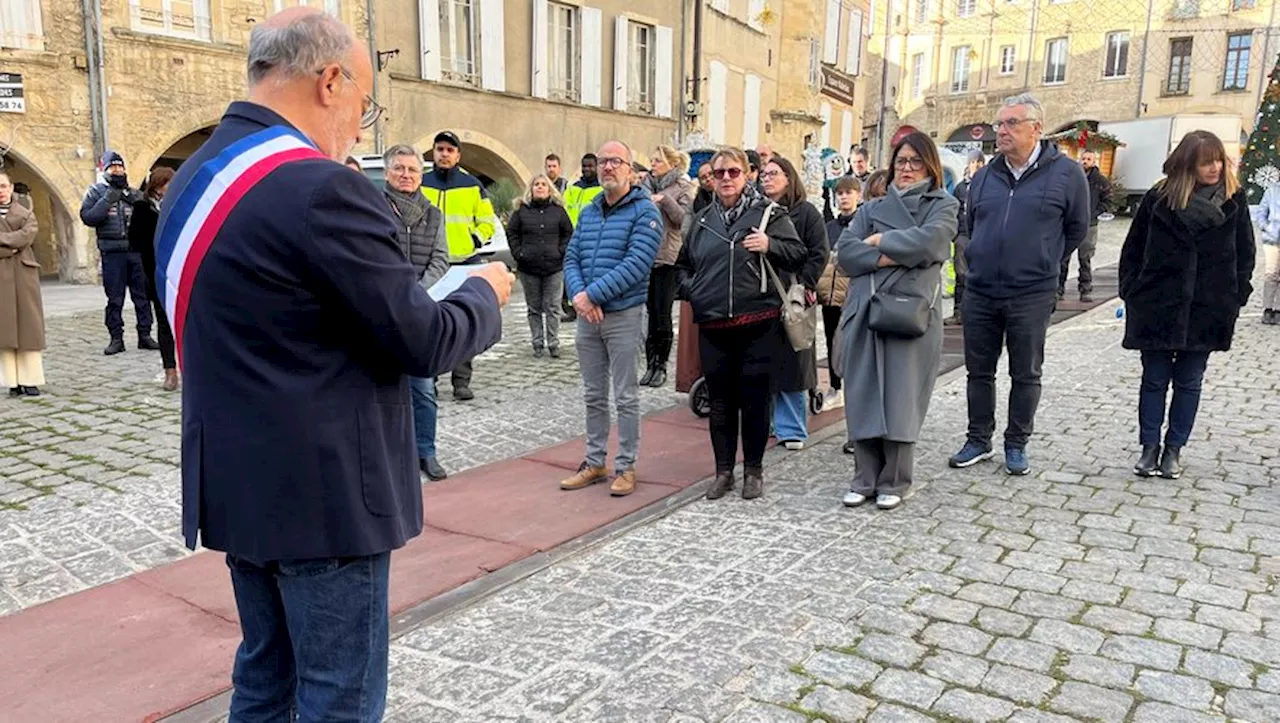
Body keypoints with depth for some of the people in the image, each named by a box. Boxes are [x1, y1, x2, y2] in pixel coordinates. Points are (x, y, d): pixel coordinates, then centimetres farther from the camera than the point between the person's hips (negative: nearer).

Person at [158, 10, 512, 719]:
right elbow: (423, 343, -19)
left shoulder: (193, 178, 8)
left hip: (238, 484, 9)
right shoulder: (323, 188, -21)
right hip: (320, 493, -9)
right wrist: (484, 292, 1)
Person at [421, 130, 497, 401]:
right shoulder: (420, 184, 6)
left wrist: (474, 241, -6)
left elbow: (487, 221, 9)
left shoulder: (472, 185, 6)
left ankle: (461, 381, 9)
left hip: (465, 263, 0)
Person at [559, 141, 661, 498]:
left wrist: (592, 294, -21)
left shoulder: (645, 212, -8)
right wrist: (578, 296, -12)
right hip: (587, 316, 6)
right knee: (594, 396, 14)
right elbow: (571, 258, 7)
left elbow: (636, 264, -19)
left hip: (623, 316, -6)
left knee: (625, 397, 2)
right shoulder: (588, 212, 12)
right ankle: (594, 462, 25)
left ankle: (626, 467, 13)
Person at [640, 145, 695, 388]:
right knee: (649, 312, 7)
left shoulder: (683, 187, 1)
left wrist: (664, 199, -16)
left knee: (662, 314, -2)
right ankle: (651, 365, 15)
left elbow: (682, 218, -10)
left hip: (667, 258, -4)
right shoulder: (646, 185, 13)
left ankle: (661, 366, 9)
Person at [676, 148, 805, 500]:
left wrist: (769, 245, -19)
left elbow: (798, 254, -2)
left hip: (758, 325, -3)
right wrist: (689, 289, 6)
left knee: (755, 401, 5)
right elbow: (683, 264, 24)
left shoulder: (768, 213, 0)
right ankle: (723, 471, 22)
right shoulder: (702, 220, 13)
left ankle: (754, 471, 20)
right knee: (720, 402, 10)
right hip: (713, 327, 4)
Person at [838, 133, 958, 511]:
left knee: (901, 399, -1)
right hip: (865, 313, 3)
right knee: (863, 397, 4)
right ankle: (865, 479, 16)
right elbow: (846, 251, 1)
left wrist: (880, 241, -2)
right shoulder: (873, 208, 17)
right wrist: (893, 257, -11)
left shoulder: (942, 206, 8)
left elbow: (927, 241, -13)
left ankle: (894, 482, 13)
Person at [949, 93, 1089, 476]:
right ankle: (979, 440, 23)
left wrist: (1043, 262, 9)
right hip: (980, 292, 4)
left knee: (1026, 375, 7)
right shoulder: (985, 176, 8)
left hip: (1032, 296, -3)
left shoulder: (1066, 173, -3)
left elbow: (1077, 228, 6)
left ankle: (1016, 445, 21)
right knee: (979, 371, 10)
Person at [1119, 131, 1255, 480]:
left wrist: (1236, 297, 1)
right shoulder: (1159, 198, -3)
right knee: (1154, 380, 6)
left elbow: (1245, 252, 7)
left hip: (1207, 309, 1)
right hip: (1158, 307, -1)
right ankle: (1149, 448, 16)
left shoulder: (1234, 199, 1)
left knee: (1189, 382, 10)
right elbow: (1133, 249, 3)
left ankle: (1173, 450, 20)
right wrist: (1132, 293, -1)